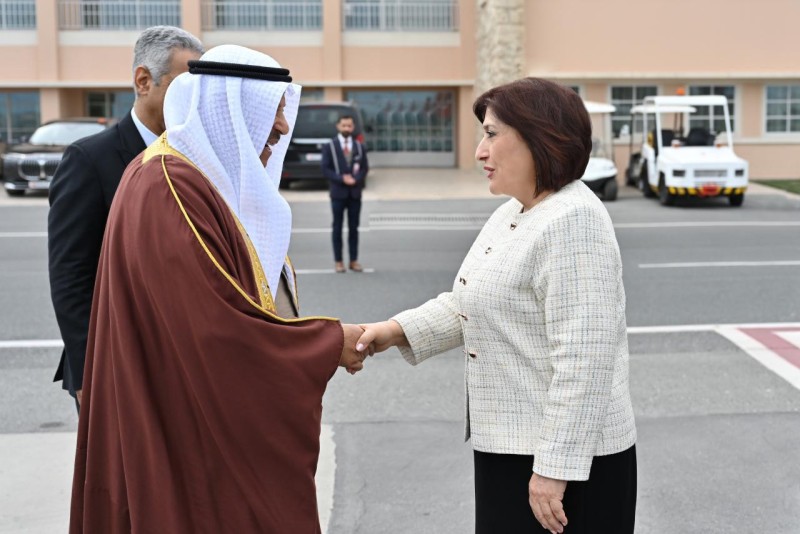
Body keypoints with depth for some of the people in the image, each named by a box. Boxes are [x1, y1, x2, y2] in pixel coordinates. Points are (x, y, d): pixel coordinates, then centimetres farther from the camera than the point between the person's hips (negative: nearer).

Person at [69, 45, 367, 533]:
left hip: (221, 418, 9)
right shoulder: (168, 189, -21)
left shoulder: (212, 177, 10)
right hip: (188, 432, -9)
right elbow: (217, 329, -24)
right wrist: (327, 343, -14)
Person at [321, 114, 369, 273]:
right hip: (338, 192, -2)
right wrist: (341, 178, -16)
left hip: (355, 193, 2)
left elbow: (365, 168, 7)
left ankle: (354, 261, 10)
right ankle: (338, 261, 6)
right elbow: (325, 169, -4)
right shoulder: (329, 147, 1)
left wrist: (356, 179, -12)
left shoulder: (359, 147, 9)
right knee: (338, 227, 2)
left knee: (353, 228, 5)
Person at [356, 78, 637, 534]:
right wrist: (399, 330, 1)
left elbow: (583, 359, -26)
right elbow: (468, 304, 15)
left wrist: (554, 467, -25)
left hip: (563, 453, -9)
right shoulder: (513, 214, 11)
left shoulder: (571, 223, -21)